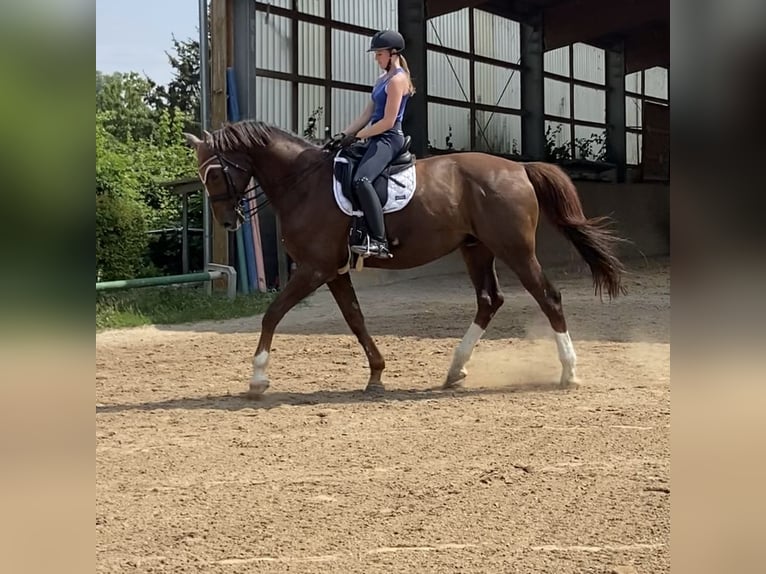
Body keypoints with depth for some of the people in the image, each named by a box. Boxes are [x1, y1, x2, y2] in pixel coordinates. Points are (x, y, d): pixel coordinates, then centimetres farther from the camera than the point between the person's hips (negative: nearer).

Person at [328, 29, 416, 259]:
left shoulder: (397, 79, -11)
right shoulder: (384, 79, 18)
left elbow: (388, 121, -16)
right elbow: (367, 115, 17)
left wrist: (357, 136, -11)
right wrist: (344, 134, 7)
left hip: (388, 139, -11)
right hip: (377, 139, 11)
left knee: (361, 180, -32)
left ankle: (378, 241, -34)